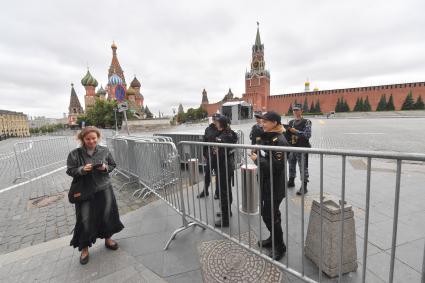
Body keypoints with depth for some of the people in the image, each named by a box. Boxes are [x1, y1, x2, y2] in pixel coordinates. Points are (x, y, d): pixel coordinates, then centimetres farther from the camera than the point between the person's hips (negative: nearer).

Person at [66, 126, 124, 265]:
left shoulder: (104, 151, -3)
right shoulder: (75, 154, -7)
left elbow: (113, 165, 5)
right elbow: (70, 171, -2)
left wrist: (105, 168, -16)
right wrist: (82, 170, -21)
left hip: (104, 189, 2)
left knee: (107, 215, 14)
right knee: (85, 220, 6)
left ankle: (107, 239, 40)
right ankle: (84, 248, 31)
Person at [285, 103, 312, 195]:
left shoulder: (306, 122, -5)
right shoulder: (290, 122, 12)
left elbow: (308, 135, -15)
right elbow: (287, 134, 16)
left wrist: (295, 131, -19)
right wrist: (287, 130, -5)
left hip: (302, 148, -6)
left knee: (303, 167, 0)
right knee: (291, 166, 17)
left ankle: (304, 186, 10)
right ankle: (291, 181, 35)